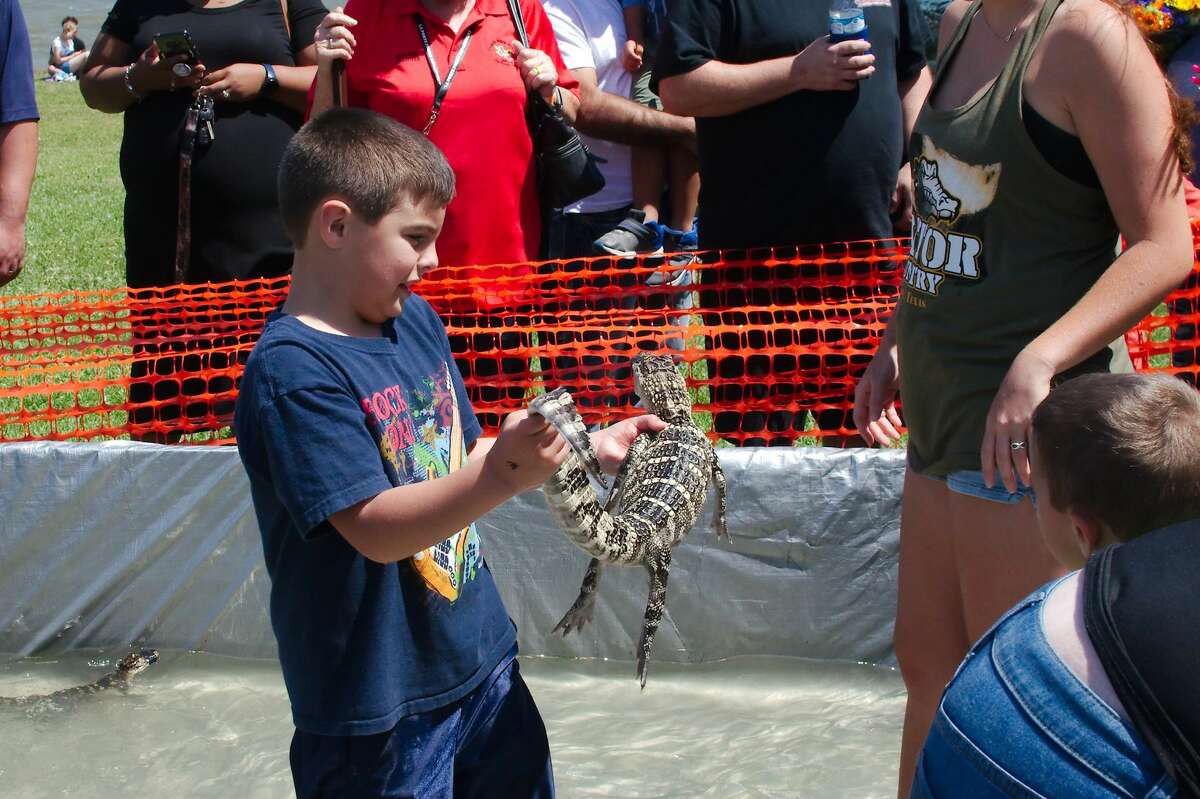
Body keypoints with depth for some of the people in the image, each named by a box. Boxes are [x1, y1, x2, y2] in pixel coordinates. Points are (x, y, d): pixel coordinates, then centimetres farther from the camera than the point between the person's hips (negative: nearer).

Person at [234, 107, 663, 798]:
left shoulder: (415, 320, 4)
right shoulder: (293, 372, -22)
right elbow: (375, 528, -28)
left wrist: (592, 449, 8)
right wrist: (502, 477, -40)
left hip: (482, 661, 8)